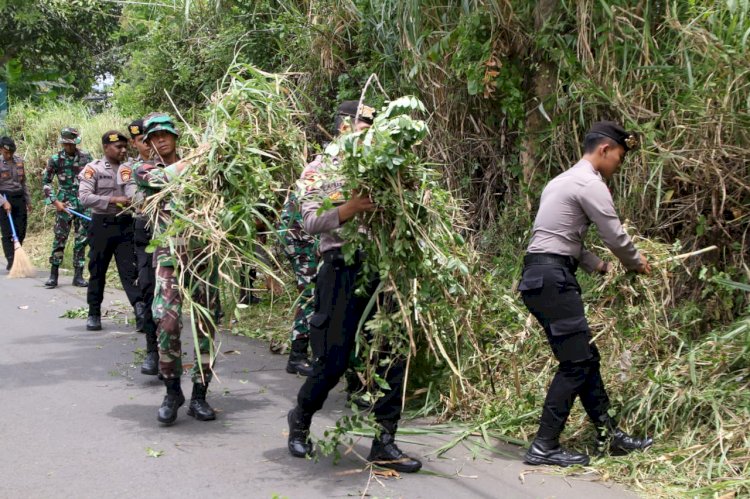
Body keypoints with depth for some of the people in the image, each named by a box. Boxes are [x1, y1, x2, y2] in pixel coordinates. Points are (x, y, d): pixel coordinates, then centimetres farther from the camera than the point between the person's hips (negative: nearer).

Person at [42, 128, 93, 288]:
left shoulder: (86, 157, 2)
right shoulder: (56, 159, -2)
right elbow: (46, 182, 2)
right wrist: (55, 201, -6)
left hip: (84, 204, 2)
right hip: (64, 204, -2)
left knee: (81, 240, 4)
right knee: (59, 238, -2)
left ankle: (78, 275, 11)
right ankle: (53, 275, 6)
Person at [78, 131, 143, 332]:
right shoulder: (94, 168, -2)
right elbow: (84, 197, -13)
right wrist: (113, 200, -20)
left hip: (126, 224, 2)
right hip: (102, 224, -2)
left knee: (130, 269, -5)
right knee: (97, 271, 7)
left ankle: (140, 307, -14)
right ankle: (94, 314, 18)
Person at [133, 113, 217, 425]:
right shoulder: (143, 170, 8)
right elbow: (164, 176, -14)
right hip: (170, 256, -2)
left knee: (206, 326, 1)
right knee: (167, 323, -14)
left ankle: (199, 396, 11)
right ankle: (172, 392, 6)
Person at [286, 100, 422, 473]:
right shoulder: (323, 170, 3)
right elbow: (310, 222, -8)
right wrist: (348, 210, -23)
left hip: (381, 272, 5)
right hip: (342, 272, -4)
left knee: (395, 357, 0)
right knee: (333, 362, 0)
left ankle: (383, 443, 10)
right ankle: (300, 419, 27)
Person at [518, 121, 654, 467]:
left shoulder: (565, 180, 23)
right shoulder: (590, 184, -9)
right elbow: (616, 237, -7)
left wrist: (599, 266, 19)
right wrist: (638, 264, 12)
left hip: (542, 278, 10)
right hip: (551, 279, -10)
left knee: (586, 357, 13)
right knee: (575, 363, -7)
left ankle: (609, 435, 20)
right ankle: (543, 447, -5)